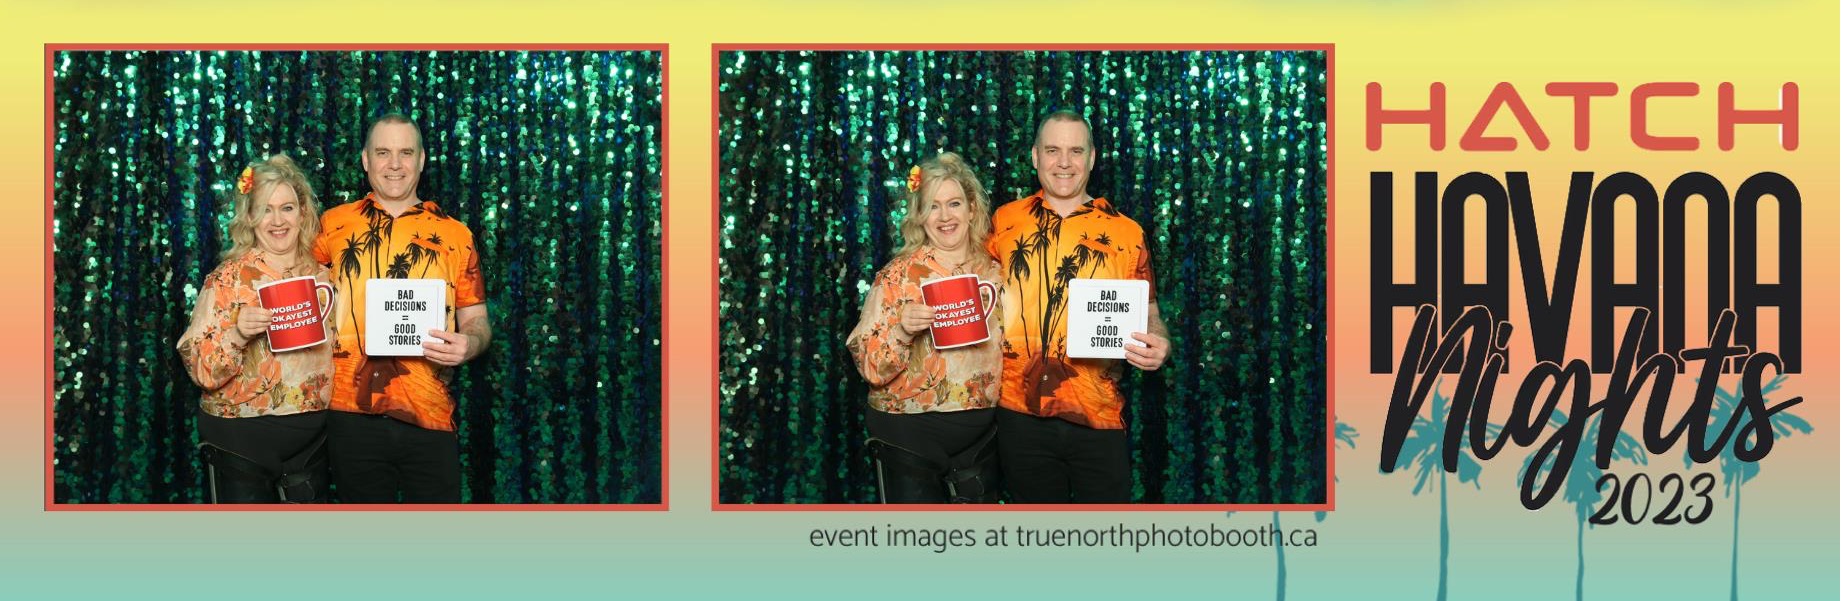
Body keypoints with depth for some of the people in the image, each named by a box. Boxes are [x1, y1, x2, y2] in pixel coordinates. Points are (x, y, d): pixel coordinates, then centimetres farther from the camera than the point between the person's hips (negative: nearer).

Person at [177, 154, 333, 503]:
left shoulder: (322, 276, 6)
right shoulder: (228, 280, -8)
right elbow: (199, 368, -13)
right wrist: (236, 333, -29)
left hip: (310, 443, 4)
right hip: (240, 444, -4)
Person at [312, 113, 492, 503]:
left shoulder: (455, 235, 7)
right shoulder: (334, 225, 8)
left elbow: (476, 319, 10)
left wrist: (469, 343, -12)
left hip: (430, 416, 0)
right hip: (353, 412, 0)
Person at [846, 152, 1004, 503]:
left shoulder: (993, 272, 5)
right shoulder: (899, 275, -7)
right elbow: (870, 365, -11)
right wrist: (901, 331, -27)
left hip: (979, 441, 4)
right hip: (909, 441, -4)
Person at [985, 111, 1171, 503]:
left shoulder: (1125, 234, 3)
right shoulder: (1006, 221, 6)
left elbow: (1148, 315, 8)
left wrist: (1158, 346, -14)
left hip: (1099, 418, -1)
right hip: (1021, 414, 1)